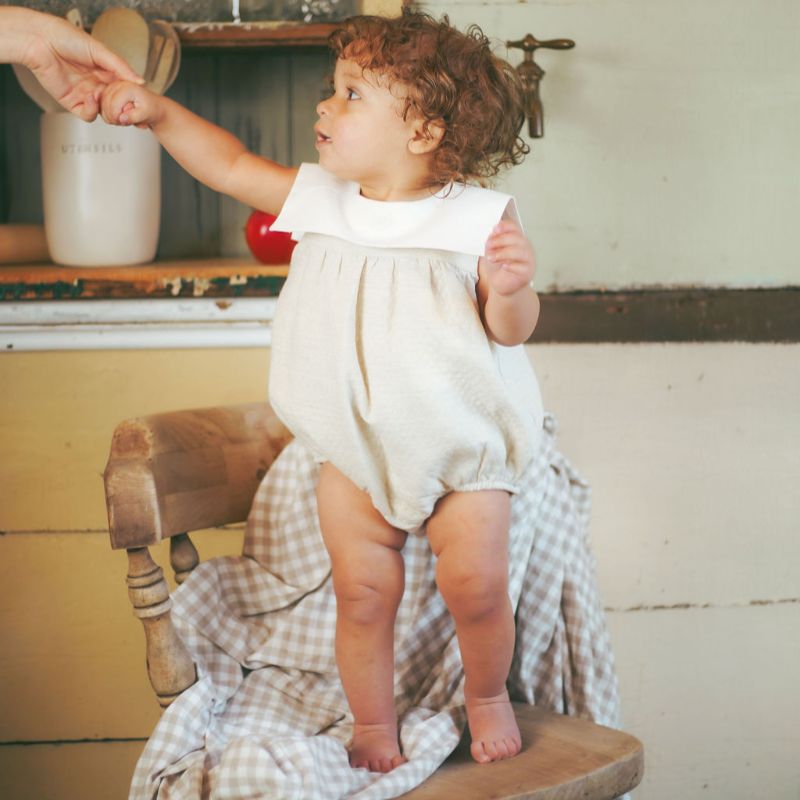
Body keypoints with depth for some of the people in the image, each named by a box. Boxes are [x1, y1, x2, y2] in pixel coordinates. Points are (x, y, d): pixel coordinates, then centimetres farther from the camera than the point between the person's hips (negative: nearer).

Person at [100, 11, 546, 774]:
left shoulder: (478, 218, -13)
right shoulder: (320, 198, -2)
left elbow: (509, 331, -10)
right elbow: (232, 166, 7)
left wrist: (510, 289, -32)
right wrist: (159, 111, -2)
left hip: (459, 447, -3)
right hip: (353, 449, 3)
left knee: (477, 587, -4)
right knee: (362, 592, 3)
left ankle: (486, 696, 26)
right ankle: (372, 721, 25)